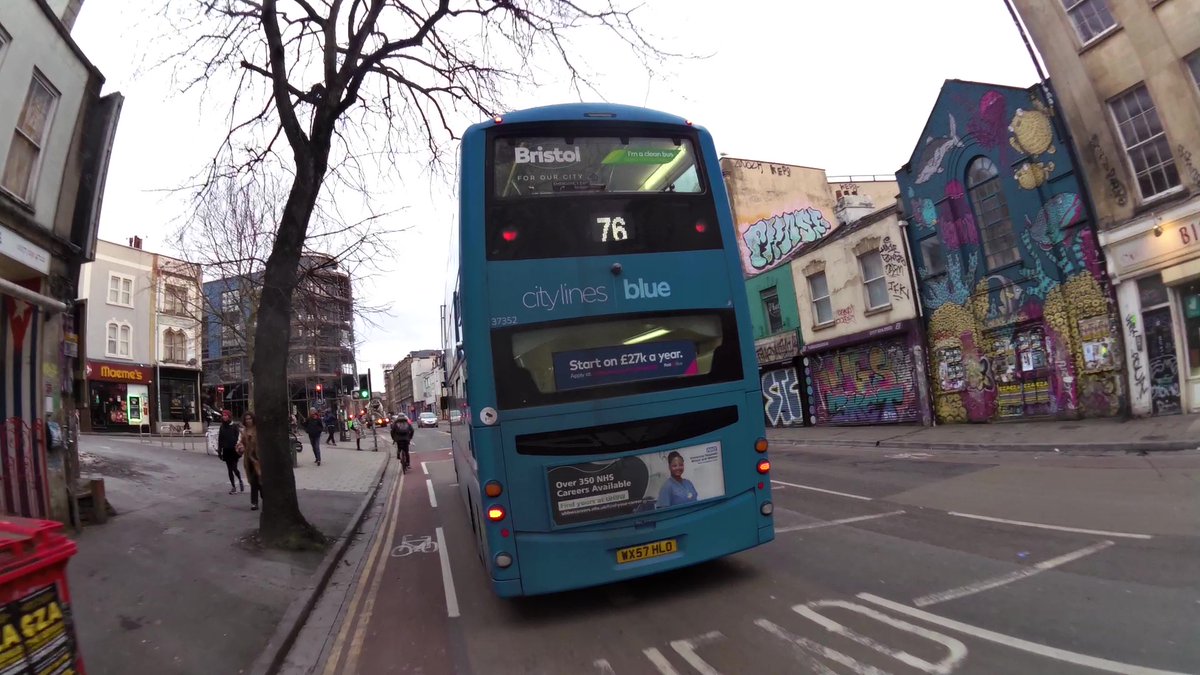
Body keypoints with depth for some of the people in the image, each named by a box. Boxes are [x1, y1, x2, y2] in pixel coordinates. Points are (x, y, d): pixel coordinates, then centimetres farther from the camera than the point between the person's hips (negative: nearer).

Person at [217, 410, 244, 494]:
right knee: (230, 469, 8)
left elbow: (237, 439, -9)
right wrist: (219, 451, 8)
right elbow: (220, 440, 11)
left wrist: (237, 448, -16)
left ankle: (240, 481, 20)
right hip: (226, 451, 5)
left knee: (234, 468, -7)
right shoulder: (222, 427, 7)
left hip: (233, 450, -4)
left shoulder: (234, 427, -6)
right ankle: (233, 487, 15)